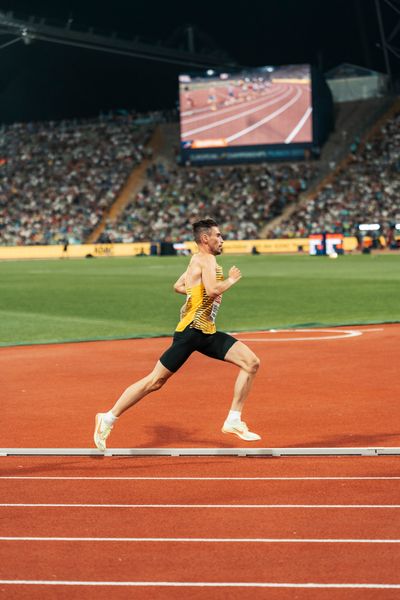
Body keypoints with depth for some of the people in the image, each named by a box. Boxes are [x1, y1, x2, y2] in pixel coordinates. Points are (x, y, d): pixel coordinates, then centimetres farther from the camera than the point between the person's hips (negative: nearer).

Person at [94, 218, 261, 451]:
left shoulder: (198, 261, 19)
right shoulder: (206, 260, -11)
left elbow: (178, 286, 30)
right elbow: (213, 290, -27)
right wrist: (231, 280, -10)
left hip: (208, 333, 10)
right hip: (191, 331, -10)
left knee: (252, 363, -2)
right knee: (155, 381, -5)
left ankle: (234, 420, 1)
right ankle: (109, 418, 6)